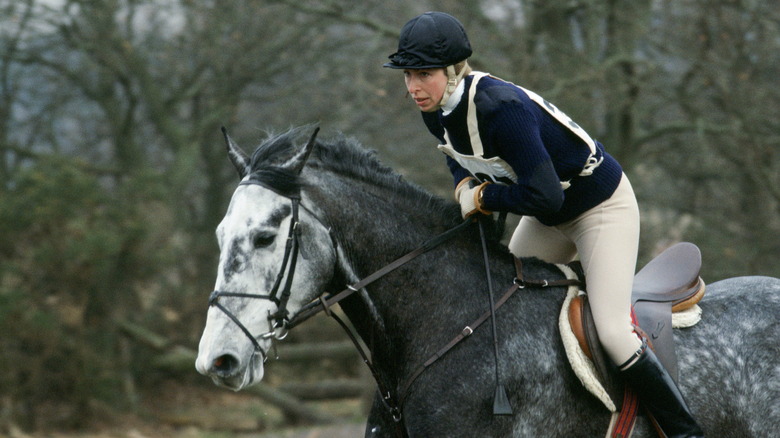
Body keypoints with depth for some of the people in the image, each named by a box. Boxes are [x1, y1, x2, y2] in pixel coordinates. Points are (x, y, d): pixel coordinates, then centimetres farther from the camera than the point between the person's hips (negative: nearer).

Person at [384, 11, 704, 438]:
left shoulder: (501, 107, -35)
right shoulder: (437, 112, -9)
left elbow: (543, 196, -36)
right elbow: (461, 158, 14)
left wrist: (484, 197, -21)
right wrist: (465, 187, -7)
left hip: (602, 207, -9)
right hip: (549, 219, 9)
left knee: (613, 334, -17)